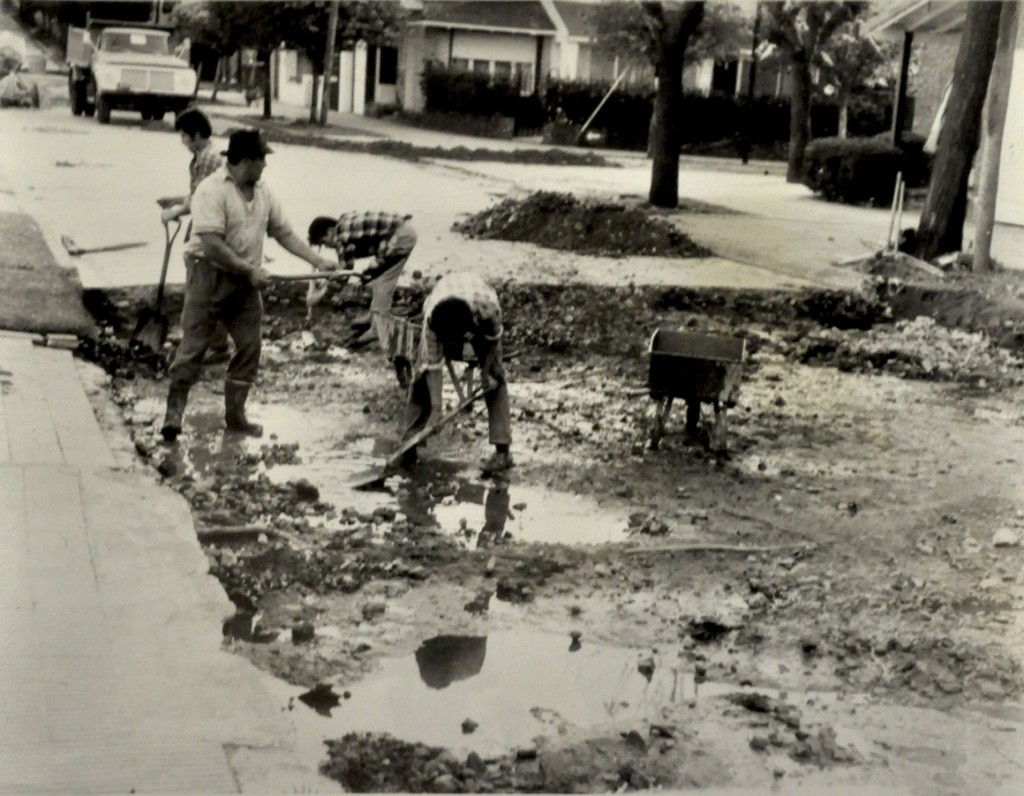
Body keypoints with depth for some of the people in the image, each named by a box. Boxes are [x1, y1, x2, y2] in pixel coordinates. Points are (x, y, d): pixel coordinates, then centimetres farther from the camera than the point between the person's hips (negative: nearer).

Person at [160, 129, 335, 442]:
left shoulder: (262, 192, 7)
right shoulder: (213, 190, -17)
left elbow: (284, 232, 13)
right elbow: (211, 245, -24)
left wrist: (317, 261, 5)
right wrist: (250, 270, -19)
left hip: (246, 281, 7)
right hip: (210, 277, -7)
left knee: (250, 347, 6)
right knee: (193, 347, -4)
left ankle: (235, 414, 17)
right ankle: (174, 413, 3)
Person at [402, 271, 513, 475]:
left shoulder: (488, 307, -45)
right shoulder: (431, 320, -42)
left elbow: (494, 339, -21)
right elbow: (433, 367, -33)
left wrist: (485, 371, -18)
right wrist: (436, 409, -37)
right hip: (442, 316, 1)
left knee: (494, 379, -13)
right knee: (423, 374, -10)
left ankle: (503, 450, -13)